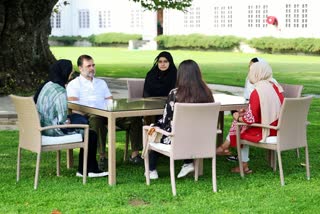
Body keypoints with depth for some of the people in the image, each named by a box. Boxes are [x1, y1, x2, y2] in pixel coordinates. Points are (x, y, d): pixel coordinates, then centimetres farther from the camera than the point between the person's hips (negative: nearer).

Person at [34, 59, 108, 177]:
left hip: (43, 127, 9)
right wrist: (68, 122, -2)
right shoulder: (61, 93, -22)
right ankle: (90, 170, 20)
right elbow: (62, 121, -23)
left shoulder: (46, 85, 5)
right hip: (55, 130, -9)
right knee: (91, 135, 4)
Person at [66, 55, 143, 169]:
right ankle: (102, 156, -39)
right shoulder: (74, 84, 14)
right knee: (96, 120, -44)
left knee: (135, 118, -17)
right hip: (88, 115, -5)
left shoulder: (101, 82, 31)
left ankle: (135, 154, -18)